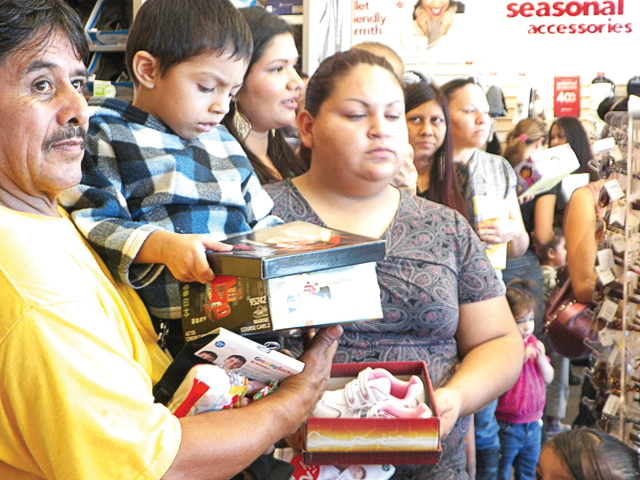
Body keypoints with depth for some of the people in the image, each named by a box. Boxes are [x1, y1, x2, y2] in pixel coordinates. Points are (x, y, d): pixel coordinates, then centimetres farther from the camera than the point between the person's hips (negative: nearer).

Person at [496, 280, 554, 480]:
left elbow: (548, 378, 7)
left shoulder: (534, 343, 4)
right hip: (508, 426, -7)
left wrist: (540, 357, -11)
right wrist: (520, 359, -30)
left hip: (533, 424, 7)